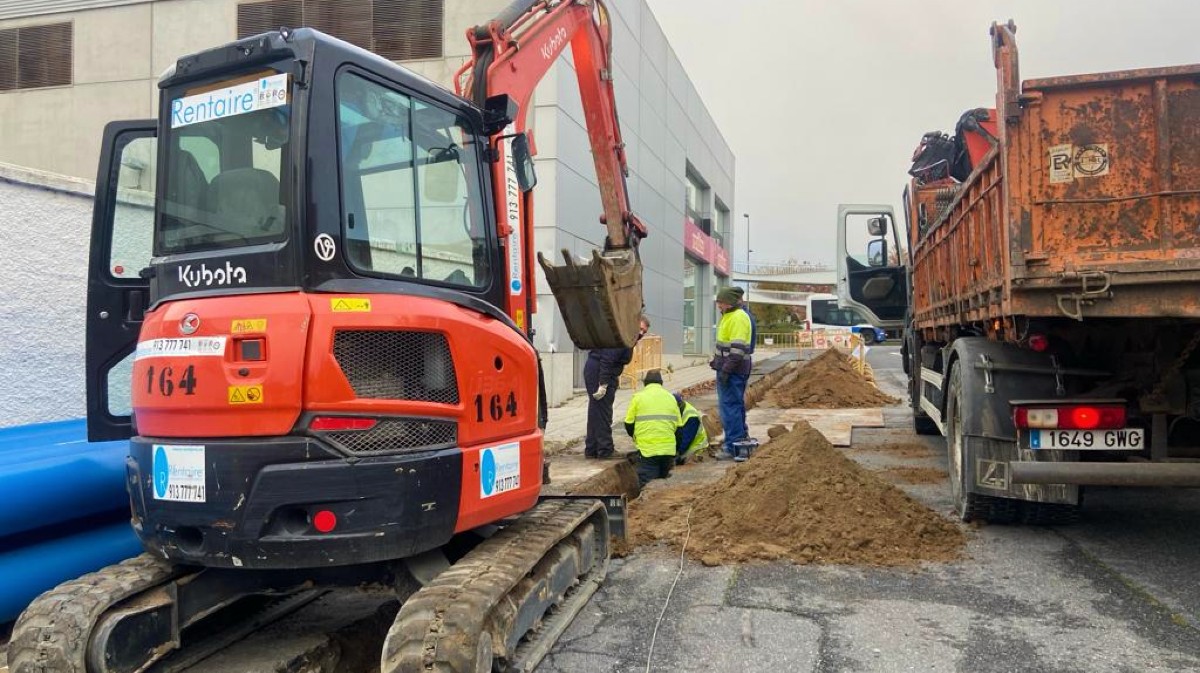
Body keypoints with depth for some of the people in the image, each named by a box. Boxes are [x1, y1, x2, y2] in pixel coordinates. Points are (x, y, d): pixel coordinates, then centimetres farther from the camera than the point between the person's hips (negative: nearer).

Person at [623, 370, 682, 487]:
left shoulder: (638, 397, 2)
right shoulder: (670, 397, 12)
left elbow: (629, 424, 2)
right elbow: (679, 426, 11)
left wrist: (636, 437, 22)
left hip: (647, 449, -3)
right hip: (668, 449, 3)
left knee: (646, 484, -1)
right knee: (663, 477, 21)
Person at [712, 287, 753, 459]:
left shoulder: (738, 318, -17)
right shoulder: (729, 316, 17)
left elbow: (738, 348, -23)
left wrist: (726, 370, -23)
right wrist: (716, 361, 24)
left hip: (732, 370, -11)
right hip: (728, 369, 11)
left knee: (729, 406, -8)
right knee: (736, 405, 19)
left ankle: (734, 446, -5)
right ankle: (741, 436, 30)